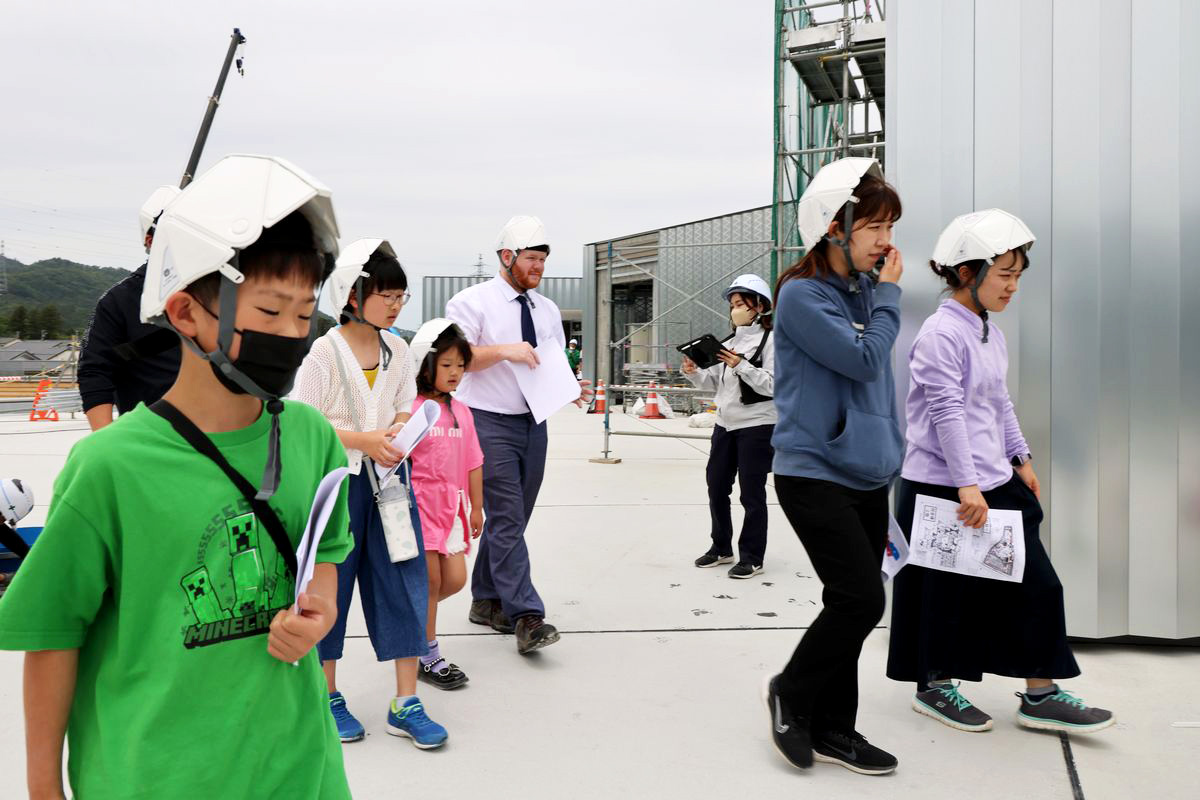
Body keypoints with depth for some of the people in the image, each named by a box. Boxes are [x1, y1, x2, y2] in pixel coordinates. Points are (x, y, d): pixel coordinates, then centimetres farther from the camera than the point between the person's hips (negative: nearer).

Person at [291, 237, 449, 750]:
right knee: (330, 583, 7)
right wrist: (363, 441, -20)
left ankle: (405, 703, 11)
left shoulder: (397, 349, 6)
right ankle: (328, 696, 26)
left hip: (388, 476, 5)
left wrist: (400, 434, -9)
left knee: (404, 579, 2)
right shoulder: (324, 352, -9)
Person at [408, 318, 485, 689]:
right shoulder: (412, 409, -12)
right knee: (430, 580, 1)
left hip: (452, 504, 6)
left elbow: (473, 463, 13)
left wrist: (476, 507, 15)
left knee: (455, 580, 5)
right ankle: (428, 657, 16)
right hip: (421, 502, -6)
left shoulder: (461, 411, 9)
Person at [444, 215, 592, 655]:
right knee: (507, 519, -9)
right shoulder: (473, 301, -5)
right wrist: (504, 350, -24)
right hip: (490, 423, -7)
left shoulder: (548, 310, 14)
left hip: (533, 422, 7)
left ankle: (486, 601, 27)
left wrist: (571, 388, -1)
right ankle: (526, 617, -9)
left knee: (510, 519, 13)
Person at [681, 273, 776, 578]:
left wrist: (741, 366, -24)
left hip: (756, 426, -7)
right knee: (716, 486, 12)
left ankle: (752, 558, 11)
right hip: (725, 424, 7)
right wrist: (694, 373, -4)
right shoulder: (729, 342, 14)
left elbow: (772, 385, -16)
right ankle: (721, 548, 27)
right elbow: (714, 382, 13)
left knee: (751, 493, 0)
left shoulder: (770, 341, -7)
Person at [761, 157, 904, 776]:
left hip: (866, 475, 8)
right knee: (861, 598, -13)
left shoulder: (864, 291, 12)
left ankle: (832, 731, 24)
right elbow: (863, 359, -18)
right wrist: (888, 296, -5)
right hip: (814, 474, -8)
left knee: (852, 605, 10)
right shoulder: (801, 295, -11)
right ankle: (790, 692, 12)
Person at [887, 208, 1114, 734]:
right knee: (947, 591, 4)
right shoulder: (942, 333, -16)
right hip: (942, 486, -9)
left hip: (993, 481, 9)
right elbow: (947, 412, -21)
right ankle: (935, 687, 23)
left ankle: (1041, 695, 19)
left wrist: (1020, 458, 20)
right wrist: (966, 484, -22)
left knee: (1034, 582, 8)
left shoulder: (990, 332, 13)